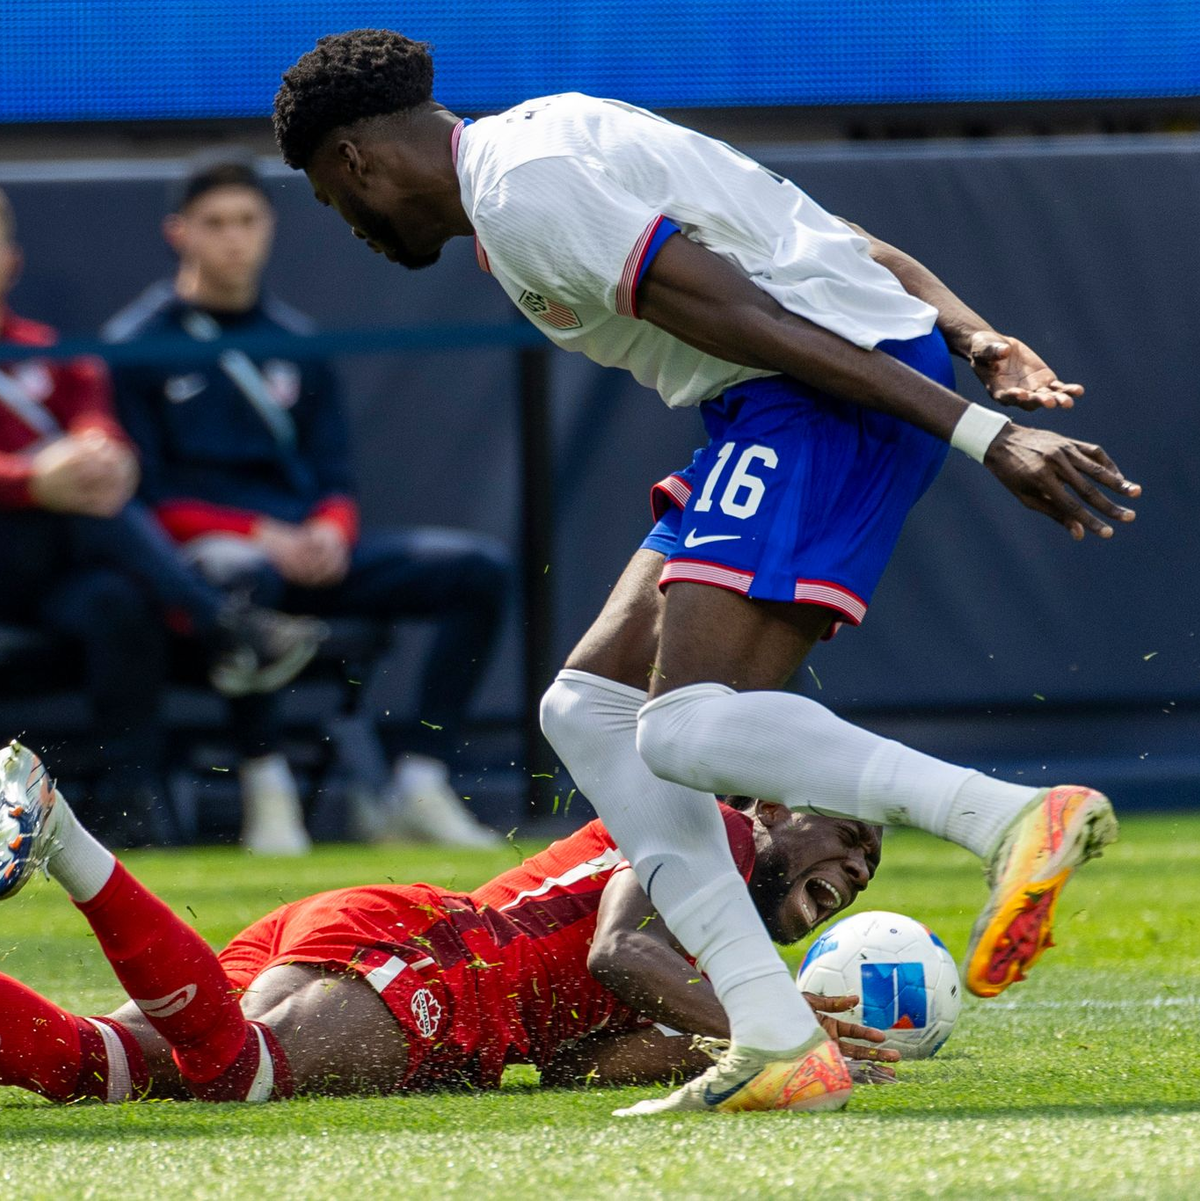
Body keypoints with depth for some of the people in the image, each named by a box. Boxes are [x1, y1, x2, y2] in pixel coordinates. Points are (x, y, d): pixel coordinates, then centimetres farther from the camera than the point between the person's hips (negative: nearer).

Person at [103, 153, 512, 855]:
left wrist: (331, 529, -9)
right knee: (244, 574, -43)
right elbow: (149, 499, -7)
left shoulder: (295, 342, 17)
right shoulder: (138, 345, 0)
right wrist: (263, 538, -18)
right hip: (204, 549, -6)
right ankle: (266, 787, -31)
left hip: (311, 552, 6)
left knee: (479, 567, -13)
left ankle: (422, 784, -15)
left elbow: (336, 477, 15)